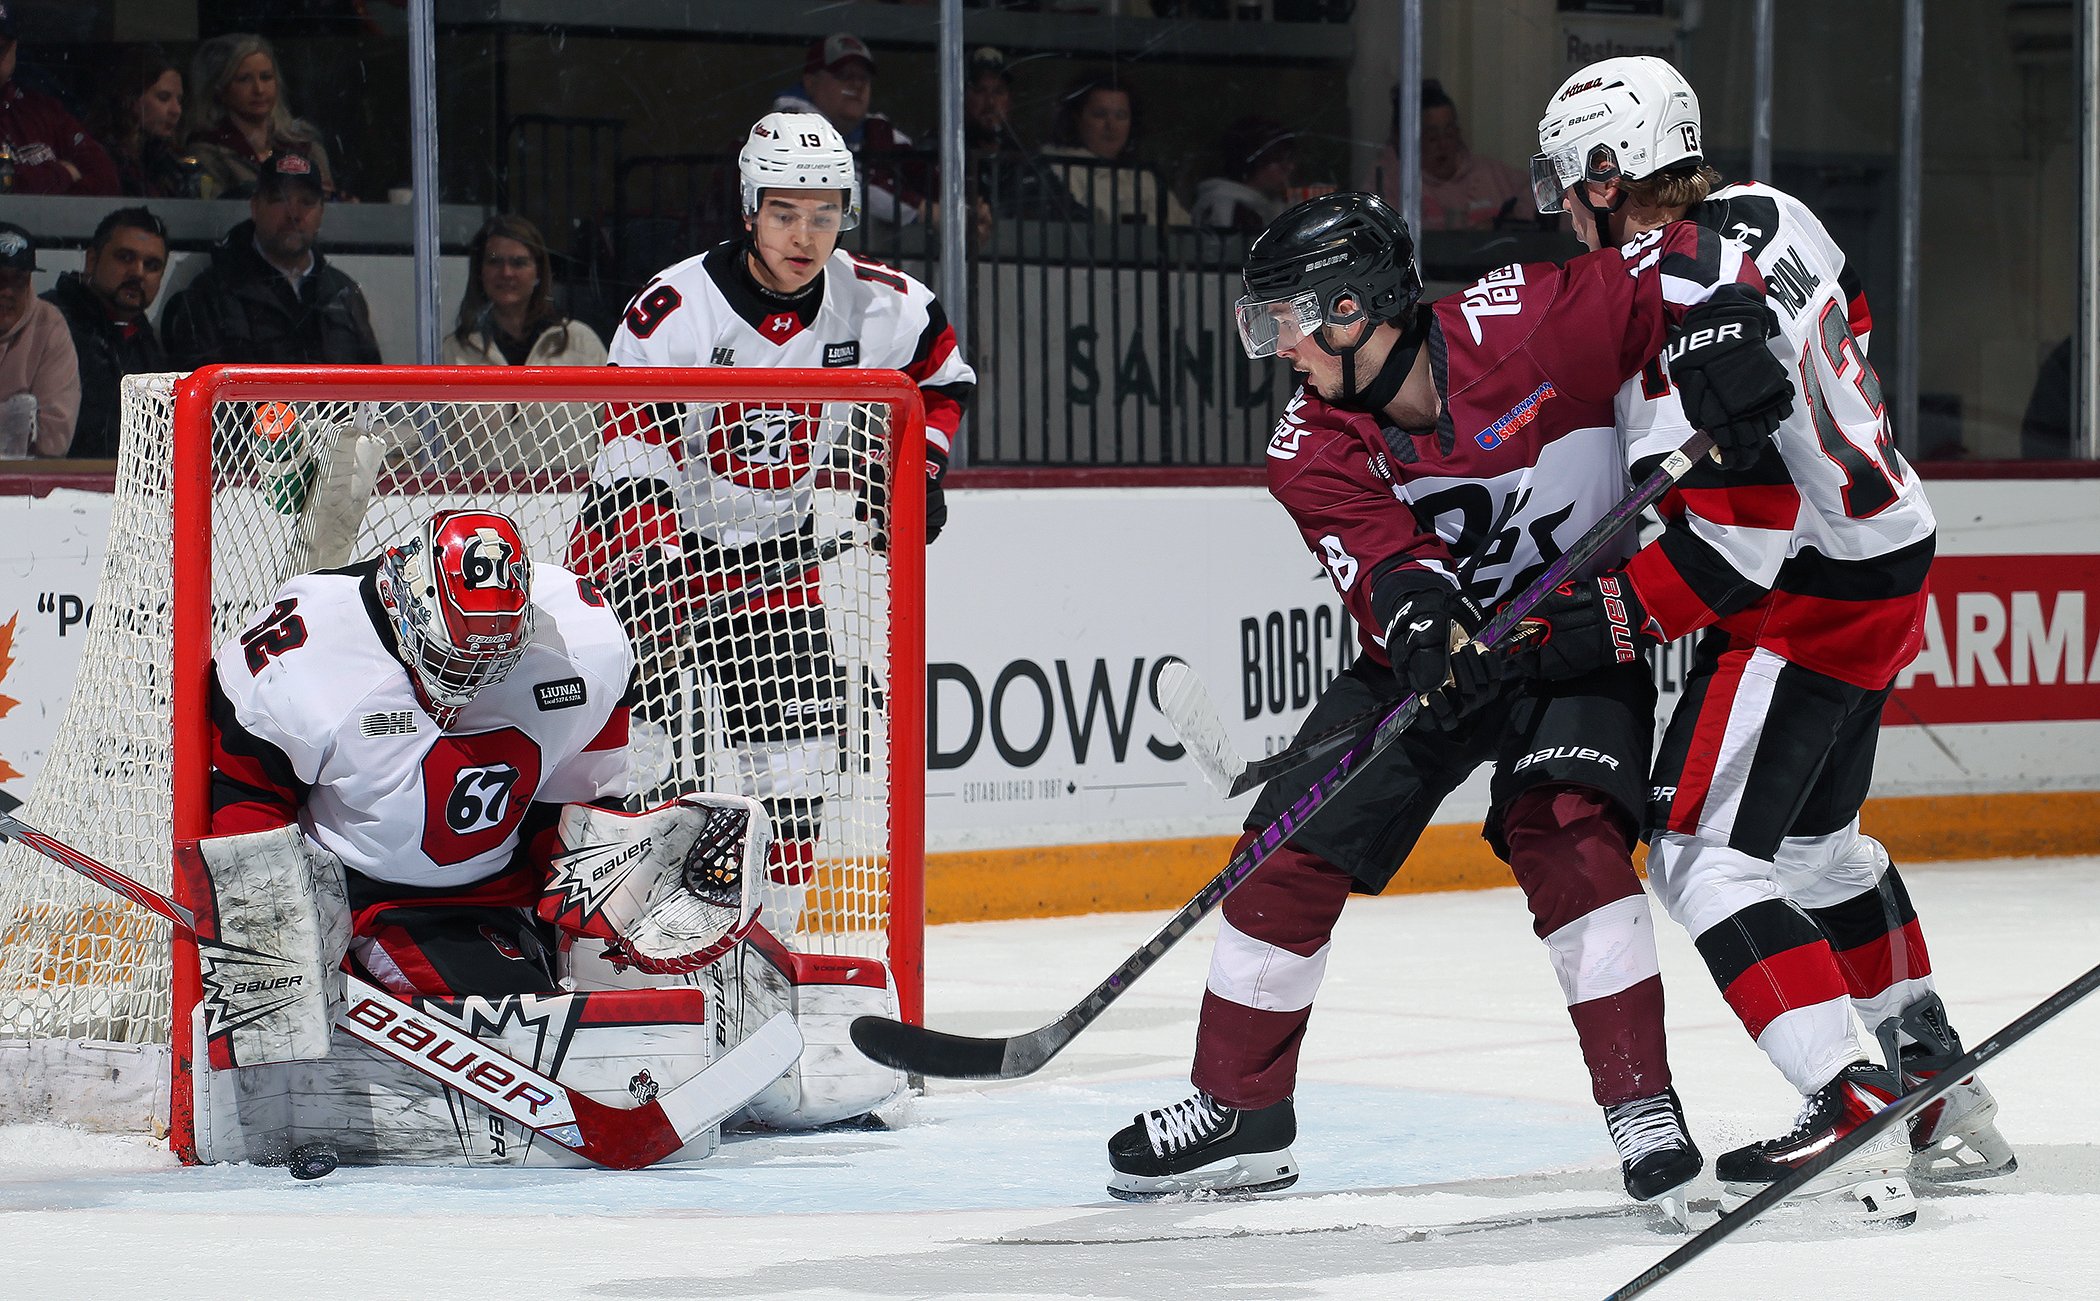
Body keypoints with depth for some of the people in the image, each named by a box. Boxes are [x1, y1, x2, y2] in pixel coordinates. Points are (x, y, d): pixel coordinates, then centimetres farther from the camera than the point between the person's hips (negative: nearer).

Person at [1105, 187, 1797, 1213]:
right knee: (1290, 847, -2)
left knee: (1563, 830, -27)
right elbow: (1383, 551, -27)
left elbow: (1687, 265, -17)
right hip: (1434, 652, 4)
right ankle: (1240, 1114, 13)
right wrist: (1422, 616, -47)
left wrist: (1723, 347, -32)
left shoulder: (1517, 325, -23)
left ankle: (1643, 1105, -21)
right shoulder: (1312, 452, -12)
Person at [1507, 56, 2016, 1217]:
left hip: (1807, 597, -10)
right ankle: (1939, 1090, 30)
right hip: (1886, 552, 10)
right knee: (1815, 838, 24)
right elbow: (1849, 322, 23)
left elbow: (1736, 540, -27)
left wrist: (1602, 621, -21)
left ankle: (1853, 1119, -17)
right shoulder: (1769, 215, 2)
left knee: (1705, 854, -8)